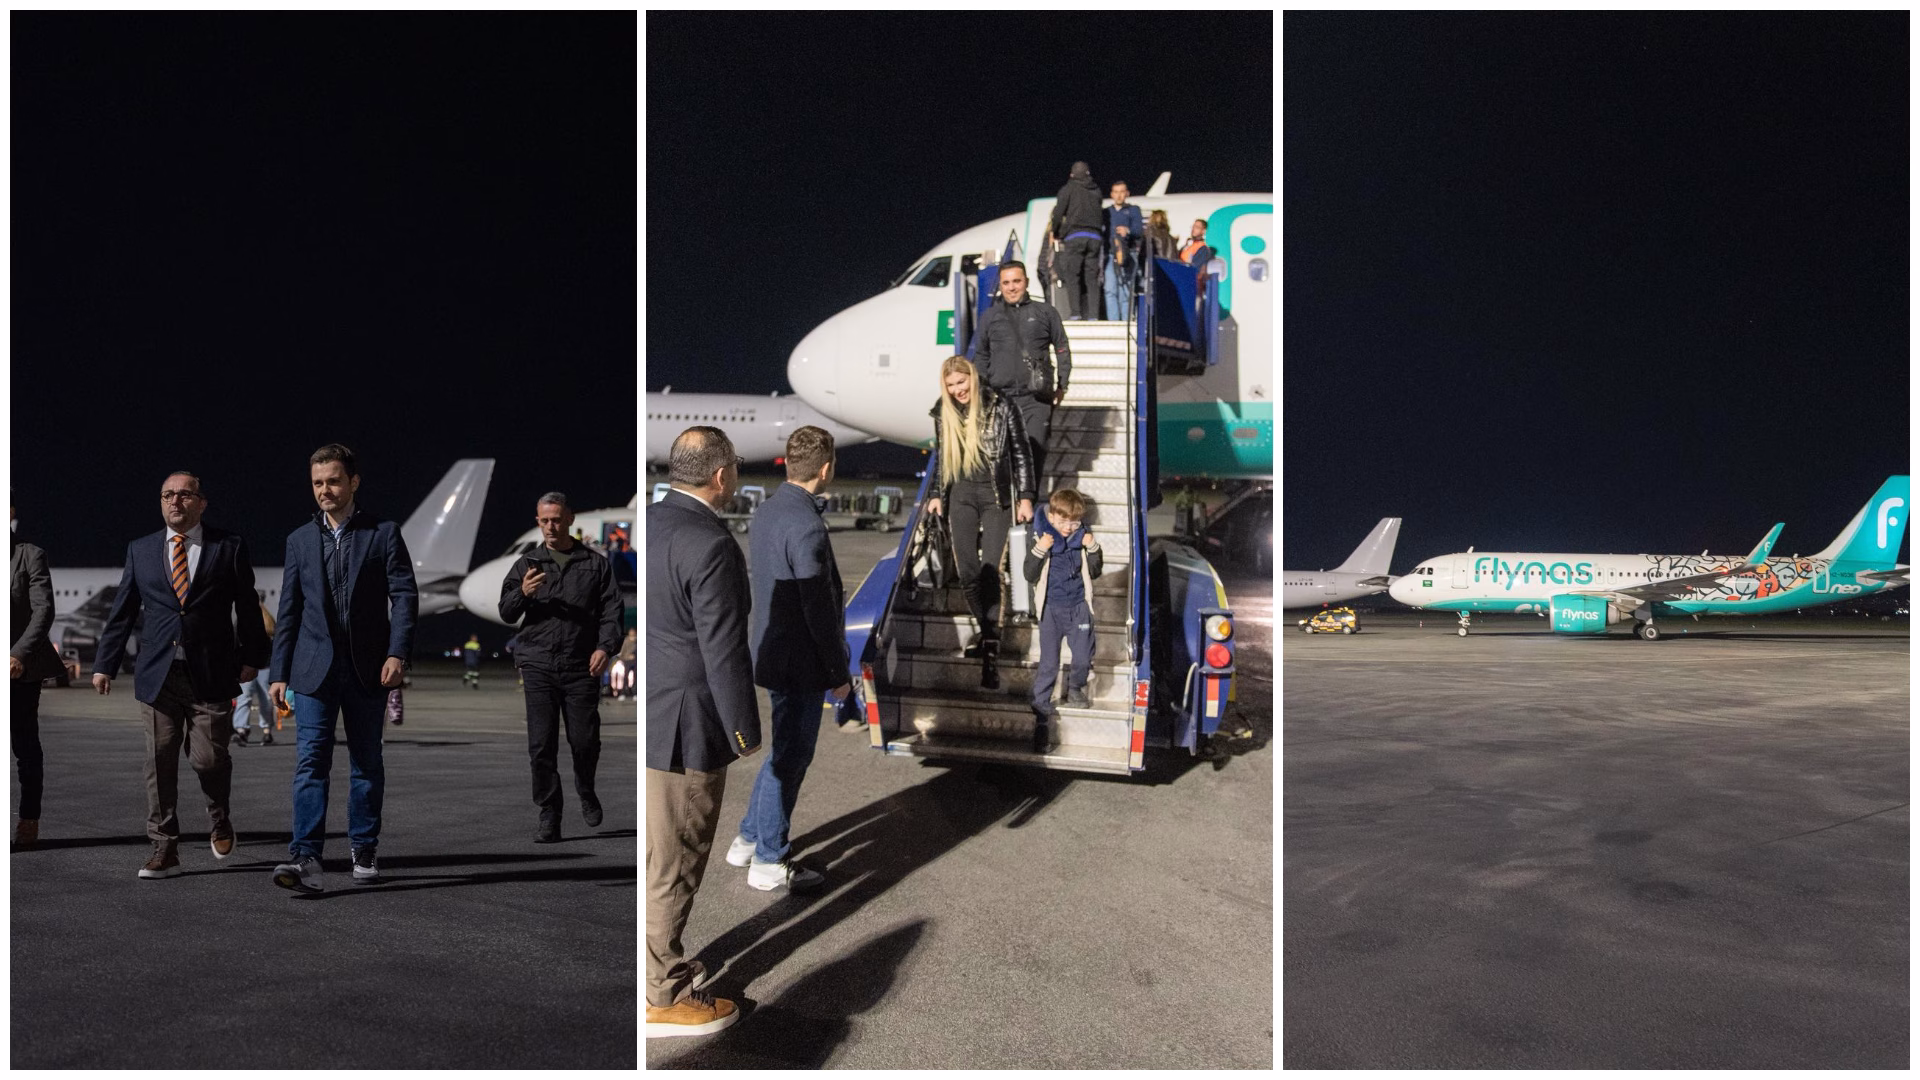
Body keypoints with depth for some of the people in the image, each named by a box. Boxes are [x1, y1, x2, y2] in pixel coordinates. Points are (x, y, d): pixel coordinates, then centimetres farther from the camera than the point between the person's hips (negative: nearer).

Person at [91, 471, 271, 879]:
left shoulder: (228, 547, 4)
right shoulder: (140, 550, 11)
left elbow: (247, 607, 5)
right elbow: (121, 612, 12)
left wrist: (251, 658, 1)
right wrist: (104, 664, 8)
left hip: (212, 673, -2)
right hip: (158, 674, 2)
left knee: (208, 757, -4)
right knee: (160, 762, 2)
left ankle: (219, 816, 27)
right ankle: (165, 849, 9)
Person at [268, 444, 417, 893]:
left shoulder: (383, 534, 2)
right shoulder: (300, 540, 10)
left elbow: (404, 596, -3)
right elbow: (289, 610, 10)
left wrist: (398, 654, -15)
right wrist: (280, 672, 6)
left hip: (366, 668, -1)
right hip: (315, 668, 1)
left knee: (366, 762, 9)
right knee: (310, 761, -9)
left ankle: (364, 851, 21)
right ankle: (306, 859, -15)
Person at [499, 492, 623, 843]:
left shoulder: (596, 564, 10)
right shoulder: (526, 564, 12)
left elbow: (612, 610, 5)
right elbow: (506, 613, 7)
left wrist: (605, 647, -11)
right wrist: (523, 593, -15)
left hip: (582, 668, -1)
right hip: (538, 667, 1)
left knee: (585, 741, 0)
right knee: (541, 745, -4)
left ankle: (586, 793, 30)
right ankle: (548, 816, 5)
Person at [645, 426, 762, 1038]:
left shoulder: (648, 521, 4)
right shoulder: (710, 545, -23)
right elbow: (725, 651, -21)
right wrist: (743, 731, -10)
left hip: (644, 711, 9)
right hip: (682, 728, -9)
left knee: (654, 854, 22)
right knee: (671, 865, 4)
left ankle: (659, 961, 39)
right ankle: (660, 999, 17)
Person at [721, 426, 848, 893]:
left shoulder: (766, 510, 5)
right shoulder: (806, 526, -24)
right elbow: (820, 609, -22)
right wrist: (839, 673, -12)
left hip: (770, 646, 9)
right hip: (799, 662, -9)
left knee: (785, 749, 22)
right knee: (791, 756, 4)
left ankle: (749, 839, 33)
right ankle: (769, 862, 17)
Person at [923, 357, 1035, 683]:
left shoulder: (1000, 406, -7)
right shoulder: (943, 412, 4)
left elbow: (1020, 452, -2)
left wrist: (1026, 497, -5)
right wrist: (937, 495, 9)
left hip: (995, 496, -3)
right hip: (961, 496, 4)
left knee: (989, 569, -12)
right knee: (967, 570, -3)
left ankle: (989, 657, -11)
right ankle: (985, 629, 19)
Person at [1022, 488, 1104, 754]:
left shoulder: (1082, 538, 2)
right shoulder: (1041, 539, -7)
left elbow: (1094, 573, 9)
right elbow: (1030, 575, -10)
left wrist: (1093, 549, -7)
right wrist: (1039, 551, -24)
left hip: (1079, 607, 3)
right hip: (1051, 609, -3)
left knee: (1083, 658, 6)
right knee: (1049, 664, -3)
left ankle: (1075, 688, 36)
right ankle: (1041, 710, 4)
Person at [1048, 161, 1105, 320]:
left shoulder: (1068, 190, 5)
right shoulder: (1096, 191, 18)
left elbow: (1058, 213, 1)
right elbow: (1103, 218, 14)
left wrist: (1053, 231, 14)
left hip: (1074, 236, -4)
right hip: (1094, 237, 4)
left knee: (1072, 276, -4)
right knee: (1091, 278, 3)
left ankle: (1075, 313, -15)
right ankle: (1093, 315, -4)